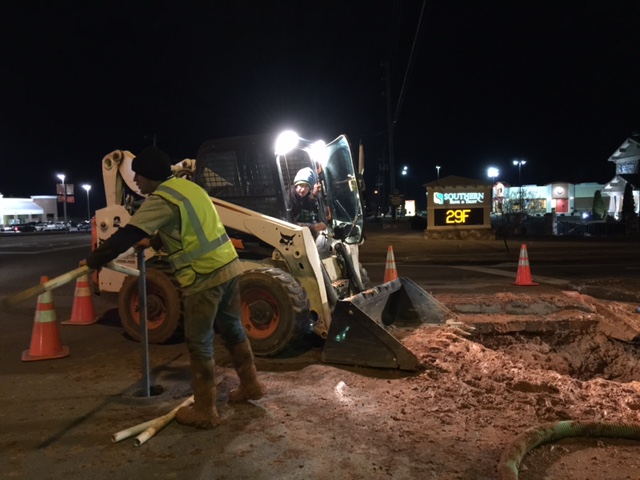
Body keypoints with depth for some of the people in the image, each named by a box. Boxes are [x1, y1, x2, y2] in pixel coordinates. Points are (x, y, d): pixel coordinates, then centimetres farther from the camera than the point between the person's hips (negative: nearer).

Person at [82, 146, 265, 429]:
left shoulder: (161, 199, -11)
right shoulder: (187, 187, 16)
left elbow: (126, 236, -11)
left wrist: (94, 261, 1)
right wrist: (153, 241, 35)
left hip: (203, 276, -9)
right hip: (228, 265, 9)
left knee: (199, 343, 3)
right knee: (232, 328, 22)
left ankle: (204, 411, 13)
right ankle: (251, 385, 36)